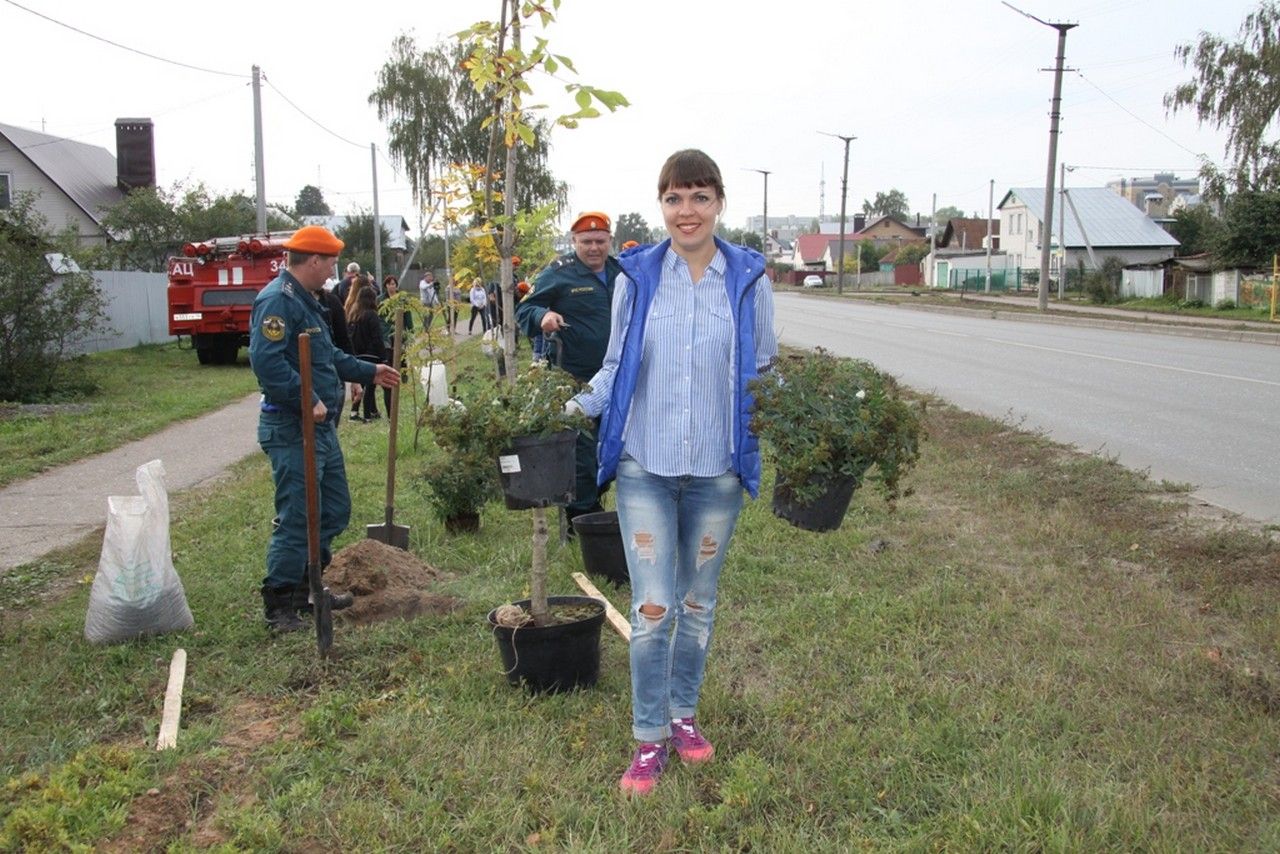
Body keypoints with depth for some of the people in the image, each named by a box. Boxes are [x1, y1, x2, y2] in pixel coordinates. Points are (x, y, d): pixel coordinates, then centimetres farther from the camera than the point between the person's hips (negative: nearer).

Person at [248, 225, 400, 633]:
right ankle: (278, 605, 6)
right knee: (296, 518, -6)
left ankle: (306, 588, 30)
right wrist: (308, 401, -29)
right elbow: (266, 360, -29)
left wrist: (369, 372, 33)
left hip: (321, 427, 11)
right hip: (292, 430, -11)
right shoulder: (277, 300, -16)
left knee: (334, 510, 17)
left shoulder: (305, 300, 18)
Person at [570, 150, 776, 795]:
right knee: (651, 609, -2)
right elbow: (616, 367, 8)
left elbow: (765, 373, 8)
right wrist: (576, 407, -7)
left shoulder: (749, 279, 0)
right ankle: (649, 737, 17)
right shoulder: (636, 276, 0)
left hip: (719, 470, 1)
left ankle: (683, 713, 35)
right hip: (645, 467, -1)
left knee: (698, 602, 15)